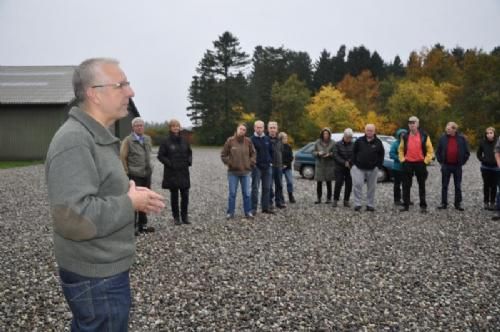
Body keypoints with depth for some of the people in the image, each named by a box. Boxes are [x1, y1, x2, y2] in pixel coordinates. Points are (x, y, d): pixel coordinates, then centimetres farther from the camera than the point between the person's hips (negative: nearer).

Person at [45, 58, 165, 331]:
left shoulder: (96, 136, 11)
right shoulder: (74, 140, -24)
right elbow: (72, 216, -33)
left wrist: (132, 194, 3)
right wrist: (130, 203, -20)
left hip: (103, 268, 10)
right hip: (97, 276, -10)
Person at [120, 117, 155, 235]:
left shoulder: (148, 139, 10)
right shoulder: (128, 140, -6)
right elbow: (123, 157, -6)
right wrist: (127, 171, -6)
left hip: (147, 174, 6)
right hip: (134, 175, -6)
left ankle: (143, 225, 23)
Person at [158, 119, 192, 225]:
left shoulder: (184, 141, 6)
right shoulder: (166, 142, -4)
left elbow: (189, 153, 18)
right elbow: (160, 156, -4)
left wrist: (189, 161, 0)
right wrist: (170, 163, -14)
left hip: (184, 172, 3)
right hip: (171, 173, -3)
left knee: (185, 195, 1)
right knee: (174, 195, 5)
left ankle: (185, 216, 15)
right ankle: (176, 217, 14)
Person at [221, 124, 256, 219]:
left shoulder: (248, 141, 0)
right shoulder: (230, 141, -4)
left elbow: (253, 154, 12)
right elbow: (223, 155, 3)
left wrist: (251, 163, 2)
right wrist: (229, 163, -4)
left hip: (245, 172, 1)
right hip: (233, 172, -1)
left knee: (246, 193, 7)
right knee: (232, 193, 5)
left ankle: (248, 212, 18)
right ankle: (230, 212, 13)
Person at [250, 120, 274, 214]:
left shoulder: (267, 139, 9)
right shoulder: (252, 139, -5)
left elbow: (271, 151, 18)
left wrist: (270, 161, 8)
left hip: (267, 166, 5)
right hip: (256, 167, -5)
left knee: (267, 188, 8)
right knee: (255, 188, -4)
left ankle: (265, 207, 15)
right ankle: (253, 208, 0)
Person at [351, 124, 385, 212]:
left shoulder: (378, 142, 2)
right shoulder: (359, 141, 1)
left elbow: (381, 155, 7)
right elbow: (354, 152, 7)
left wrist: (378, 165, -1)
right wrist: (354, 163, 1)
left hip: (372, 169, 1)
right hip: (359, 168, -1)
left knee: (371, 187, 6)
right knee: (357, 184, -11)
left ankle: (370, 205, 15)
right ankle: (357, 204, -4)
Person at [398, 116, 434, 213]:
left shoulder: (424, 136, -1)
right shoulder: (405, 136, 5)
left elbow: (430, 150, 1)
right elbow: (401, 149, 13)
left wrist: (426, 160, -7)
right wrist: (402, 159, 2)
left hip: (420, 163, -2)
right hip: (407, 163, 2)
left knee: (422, 186, 6)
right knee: (406, 185, 4)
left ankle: (423, 206, 13)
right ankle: (405, 205, 11)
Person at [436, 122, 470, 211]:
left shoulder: (461, 138, -3)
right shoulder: (443, 138, -2)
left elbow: (467, 153, 4)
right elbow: (438, 152, 7)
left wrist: (462, 162, -1)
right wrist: (441, 162, 1)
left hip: (457, 166, 0)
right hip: (446, 166, 1)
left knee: (458, 186, 7)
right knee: (444, 186, 5)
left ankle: (458, 203, 15)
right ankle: (444, 203, 12)